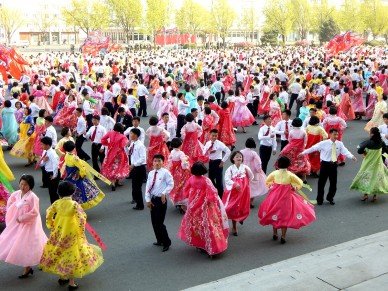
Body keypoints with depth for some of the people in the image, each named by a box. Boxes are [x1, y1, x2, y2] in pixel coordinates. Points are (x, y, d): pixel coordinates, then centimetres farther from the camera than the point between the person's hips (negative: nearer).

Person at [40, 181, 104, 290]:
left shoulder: (57, 203, -6)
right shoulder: (74, 204, -19)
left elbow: (48, 214, 2)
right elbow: (82, 218, -21)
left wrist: (51, 226, 16)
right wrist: (81, 231, -6)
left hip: (58, 232, 4)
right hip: (71, 233, -4)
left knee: (60, 252, 21)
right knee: (71, 255, 6)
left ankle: (62, 277, 34)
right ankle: (71, 283, 11)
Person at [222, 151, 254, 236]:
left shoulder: (245, 167, 0)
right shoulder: (230, 168, -6)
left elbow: (251, 177, 5)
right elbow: (227, 179, -16)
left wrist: (248, 171, -7)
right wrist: (234, 184, -24)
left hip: (243, 191, 2)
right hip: (234, 190, -1)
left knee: (243, 207, 8)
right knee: (233, 208, 2)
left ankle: (241, 217, 45)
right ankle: (234, 227, 16)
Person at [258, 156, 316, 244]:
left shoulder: (274, 173, -7)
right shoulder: (290, 175, -12)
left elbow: (267, 181, 5)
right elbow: (300, 183, -6)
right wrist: (294, 188, 9)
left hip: (274, 197, 2)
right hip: (286, 197, -2)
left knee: (274, 215, 18)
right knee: (285, 216, 9)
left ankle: (275, 234, 26)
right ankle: (283, 237, 9)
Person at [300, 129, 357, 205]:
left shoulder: (340, 144, -1)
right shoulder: (323, 143, -9)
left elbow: (345, 151, -12)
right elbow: (313, 148, -4)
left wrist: (352, 156, -31)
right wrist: (303, 152, -1)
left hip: (334, 165, 3)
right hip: (325, 164, -3)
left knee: (333, 183, 12)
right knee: (321, 182, 5)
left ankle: (330, 198, 36)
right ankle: (319, 199, 23)